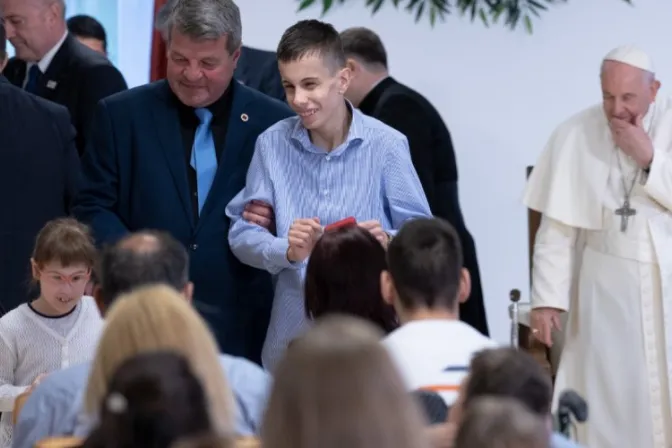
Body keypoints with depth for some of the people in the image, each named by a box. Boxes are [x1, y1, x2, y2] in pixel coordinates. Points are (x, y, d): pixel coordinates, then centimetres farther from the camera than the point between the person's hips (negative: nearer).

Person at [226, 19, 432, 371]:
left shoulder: (386, 145, -7)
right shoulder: (272, 144, 0)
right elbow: (241, 233, 1)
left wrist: (388, 242, -25)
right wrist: (287, 251, -18)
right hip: (292, 337, 2)